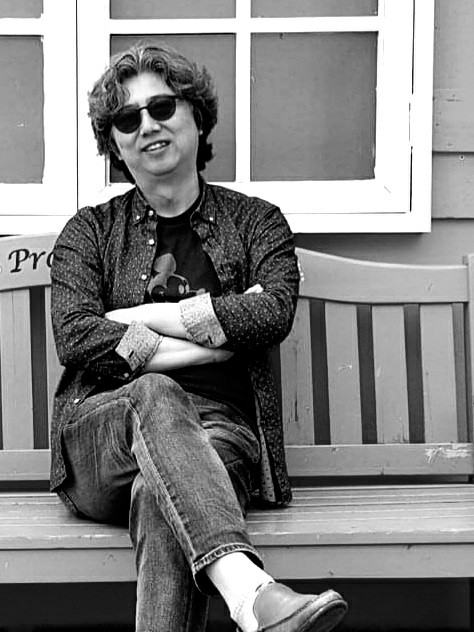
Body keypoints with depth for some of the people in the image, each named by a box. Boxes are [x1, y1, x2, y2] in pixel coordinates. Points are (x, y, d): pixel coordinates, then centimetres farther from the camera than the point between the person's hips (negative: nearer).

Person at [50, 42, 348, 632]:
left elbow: (274, 314, -5)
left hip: (219, 433, 0)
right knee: (155, 394, -36)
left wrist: (137, 318, -4)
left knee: (161, 487, -35)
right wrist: (217, 337, -6)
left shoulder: (256, 221, 16)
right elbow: (75, 338, -2)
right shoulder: (91, 230, 17)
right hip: (102, 434, 0)